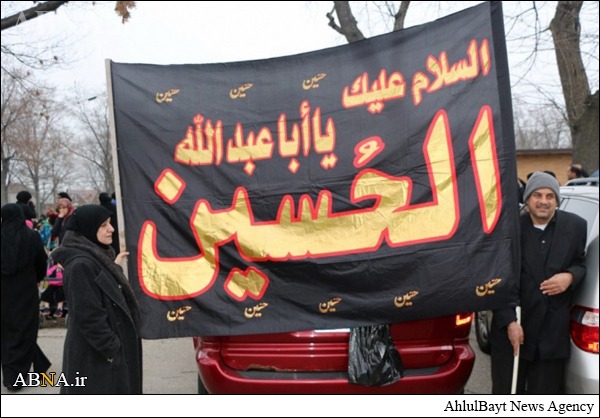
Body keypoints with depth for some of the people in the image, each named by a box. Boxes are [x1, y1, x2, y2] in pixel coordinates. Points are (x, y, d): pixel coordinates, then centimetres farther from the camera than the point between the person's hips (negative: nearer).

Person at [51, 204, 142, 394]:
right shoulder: (81, 265, -22)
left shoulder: (96, 257, 9)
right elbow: (88, 315, -24)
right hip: (94, 356, -10)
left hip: (108, 349, 10)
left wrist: (114, 267, 15)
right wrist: (111, 348, -19)